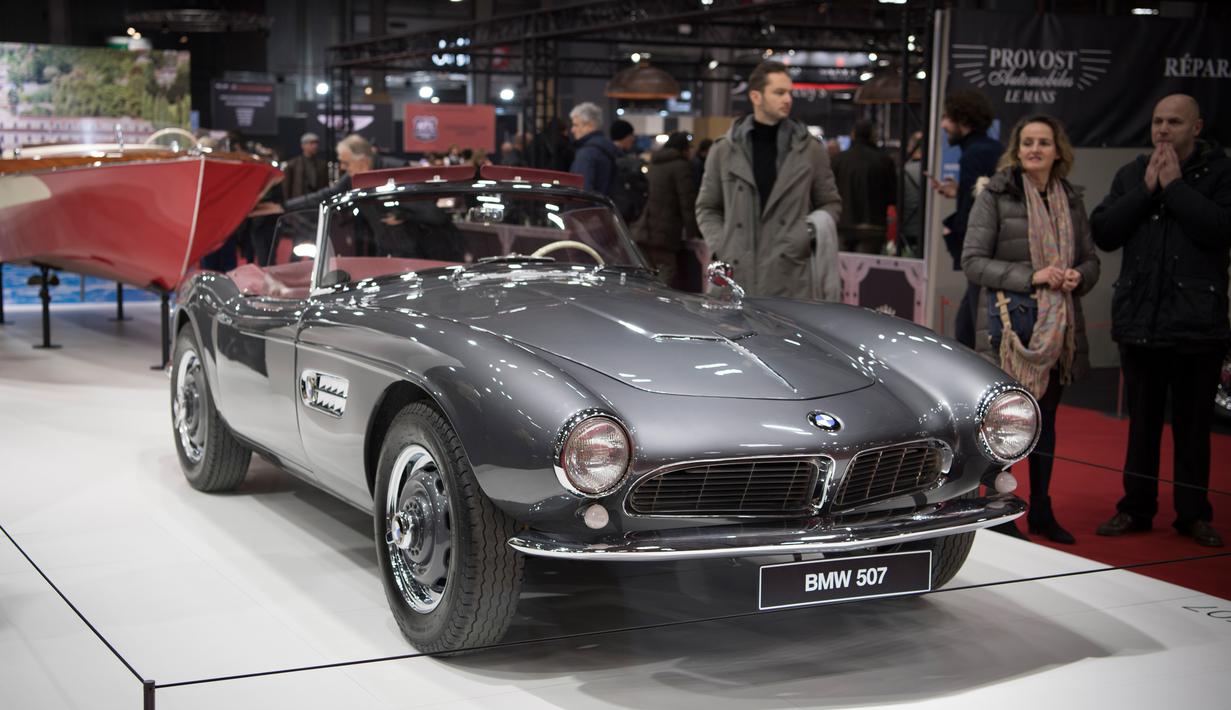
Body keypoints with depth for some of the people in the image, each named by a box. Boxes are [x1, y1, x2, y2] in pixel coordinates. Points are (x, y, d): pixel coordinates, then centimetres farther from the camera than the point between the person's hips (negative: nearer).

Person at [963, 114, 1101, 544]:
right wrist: (1031, 276, -18)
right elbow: (973, 262, -9)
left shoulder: (1069, 200, 9)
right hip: (1013, 318, -5)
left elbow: (1091, 259, 16)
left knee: (1046, 416, 13)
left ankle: (1041, 511, 24)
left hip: (1062, 322, 5)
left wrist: (1078, 277, -7)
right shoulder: (996, 195, -5)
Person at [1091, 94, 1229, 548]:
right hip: (1139, 322, 3)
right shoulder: (1131, 175, 10)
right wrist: (1146, 190, -7)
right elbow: (1103, 233, 0)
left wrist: (1175, 185, -14)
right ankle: (1136, 508, 21)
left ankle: (1194, 514, 17)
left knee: (1193, 425, 6)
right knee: (1142, 422, 12)